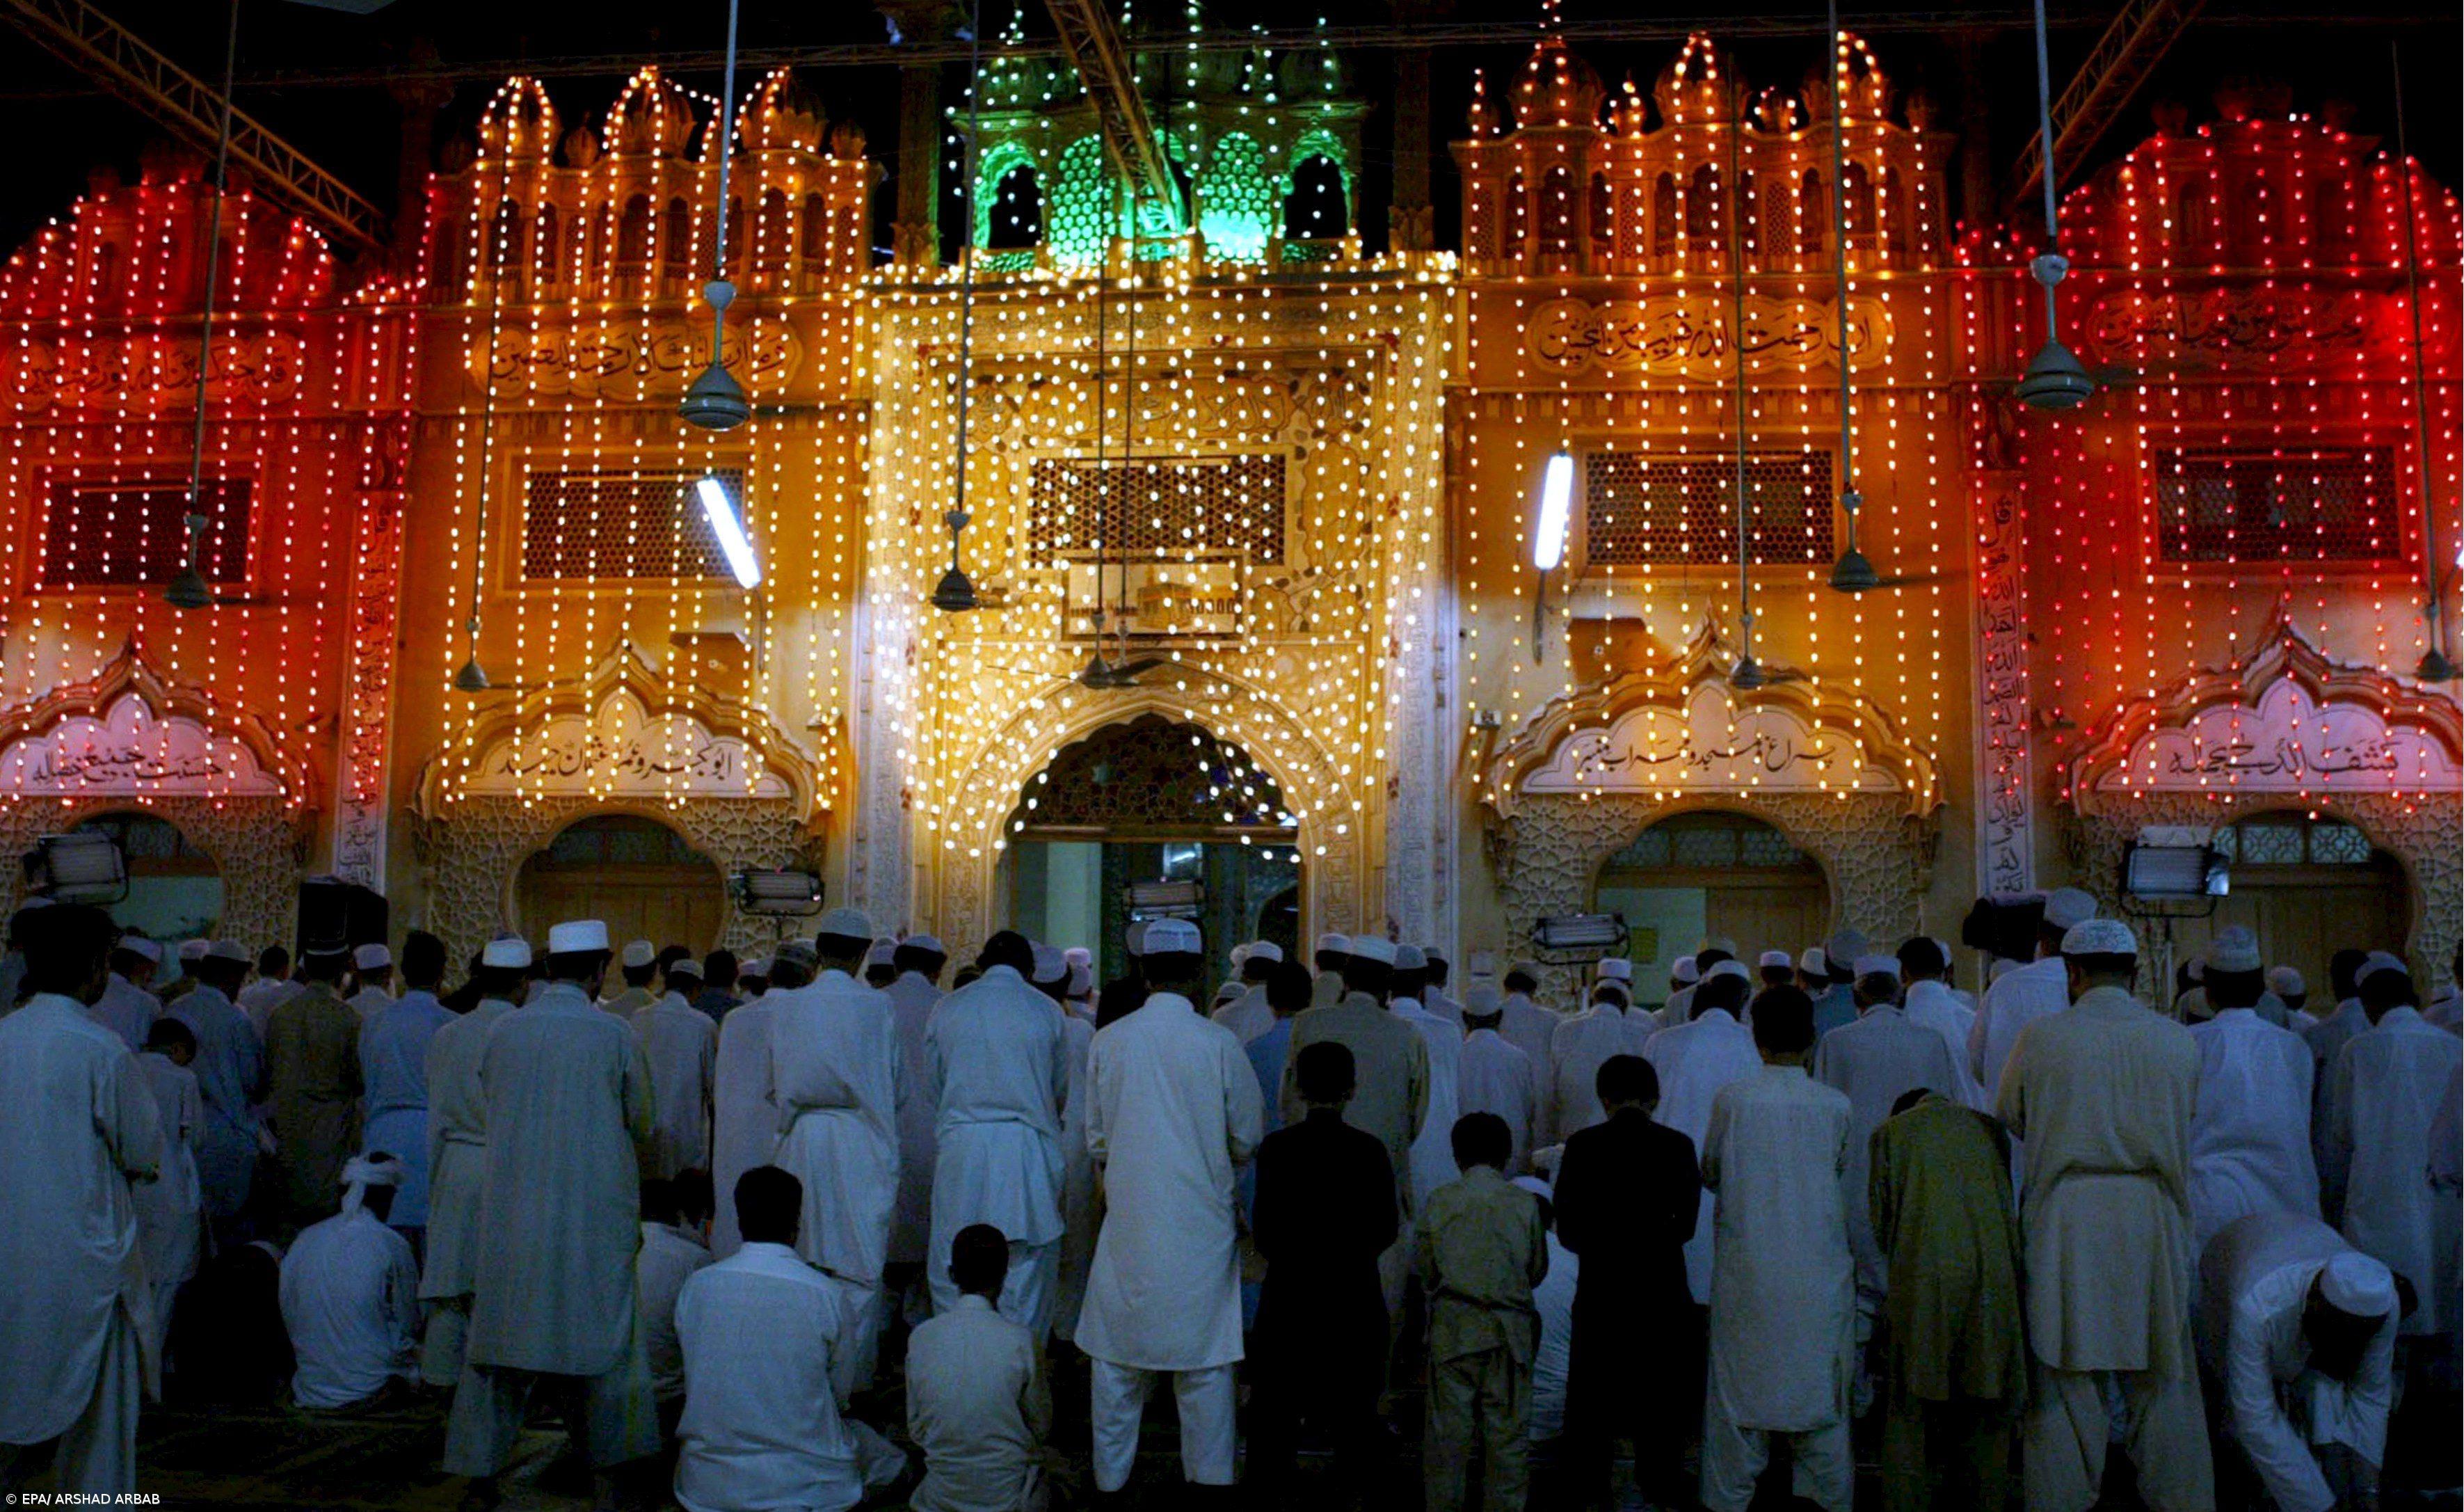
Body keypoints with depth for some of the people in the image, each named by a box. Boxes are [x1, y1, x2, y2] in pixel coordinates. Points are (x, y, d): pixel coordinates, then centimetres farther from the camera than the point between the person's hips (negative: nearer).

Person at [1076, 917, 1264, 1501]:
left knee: (1117, 1361, 13)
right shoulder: (1219, 1044, -9)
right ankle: (1210, 1476, 16)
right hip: (1200, 1227, -2)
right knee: (1205, 1362, 8)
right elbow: (1248, 1141, 1)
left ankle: (1109, 1479, 23)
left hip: (1128, 1221, 2)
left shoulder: (1108, 1041, -3)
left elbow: (1095, 1141, 7)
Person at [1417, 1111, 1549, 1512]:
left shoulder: (1439, 1201, -5)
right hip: (1508, 1329, 0)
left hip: (1452, 1329, 0)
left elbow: (1421, 1266, 3)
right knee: (1508, 1426, 8)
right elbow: (1537, 1271, 5)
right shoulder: (1525, 1203, -4)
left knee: (1448, 1424, 8)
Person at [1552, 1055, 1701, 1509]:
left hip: (1600, 1288, 0)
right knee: (1660, 1388, 14)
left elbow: (1568, 1230, -6)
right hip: (1662, 1289, 0)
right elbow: (1685, 1225, -3)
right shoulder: (1678, 1146, -6)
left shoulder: (1582, 1146, -7)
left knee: (1593, 1387, 13)